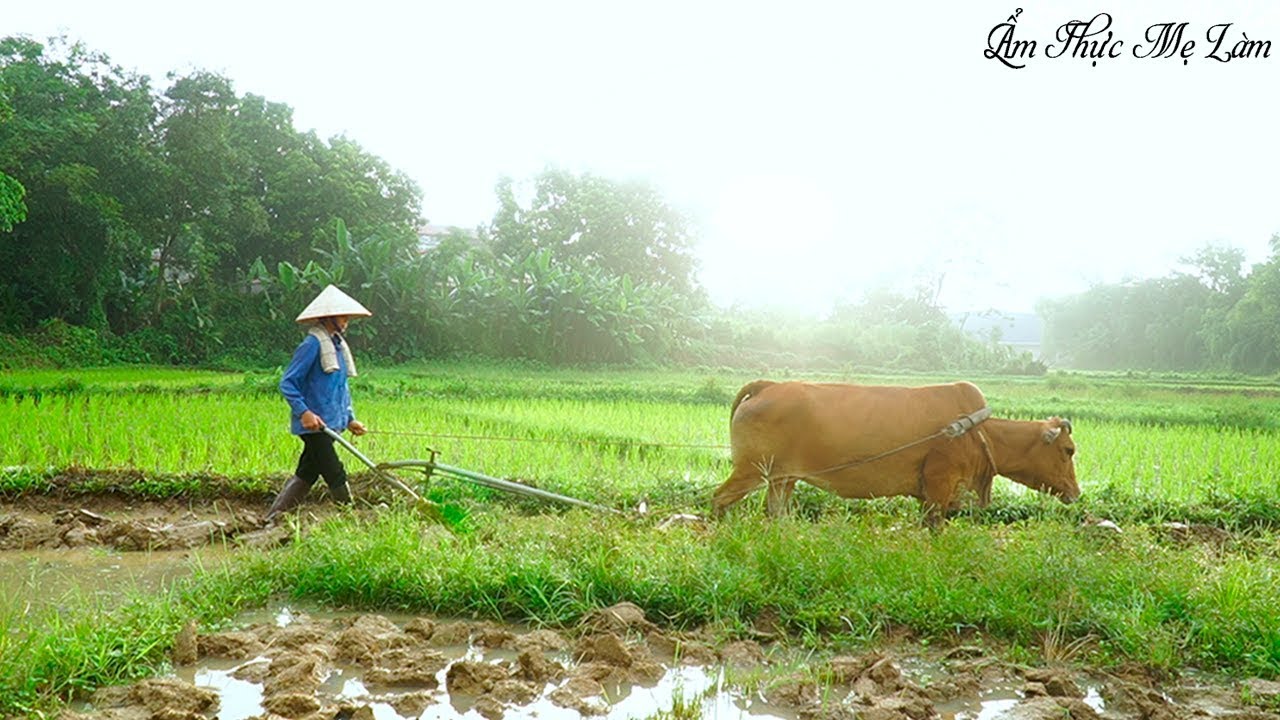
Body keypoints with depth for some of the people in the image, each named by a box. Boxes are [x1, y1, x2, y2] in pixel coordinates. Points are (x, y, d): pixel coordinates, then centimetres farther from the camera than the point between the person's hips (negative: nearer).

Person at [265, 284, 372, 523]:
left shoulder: (339, 344, 15)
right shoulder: (313, 344, -12)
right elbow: (287, 383, -14)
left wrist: (349, 418, 17)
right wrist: (304, 412, -24)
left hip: (330, 424, 9)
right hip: (314, 424, -9)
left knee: (305, 475, 12)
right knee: (335, 476, -4)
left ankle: (272, 519, 19)